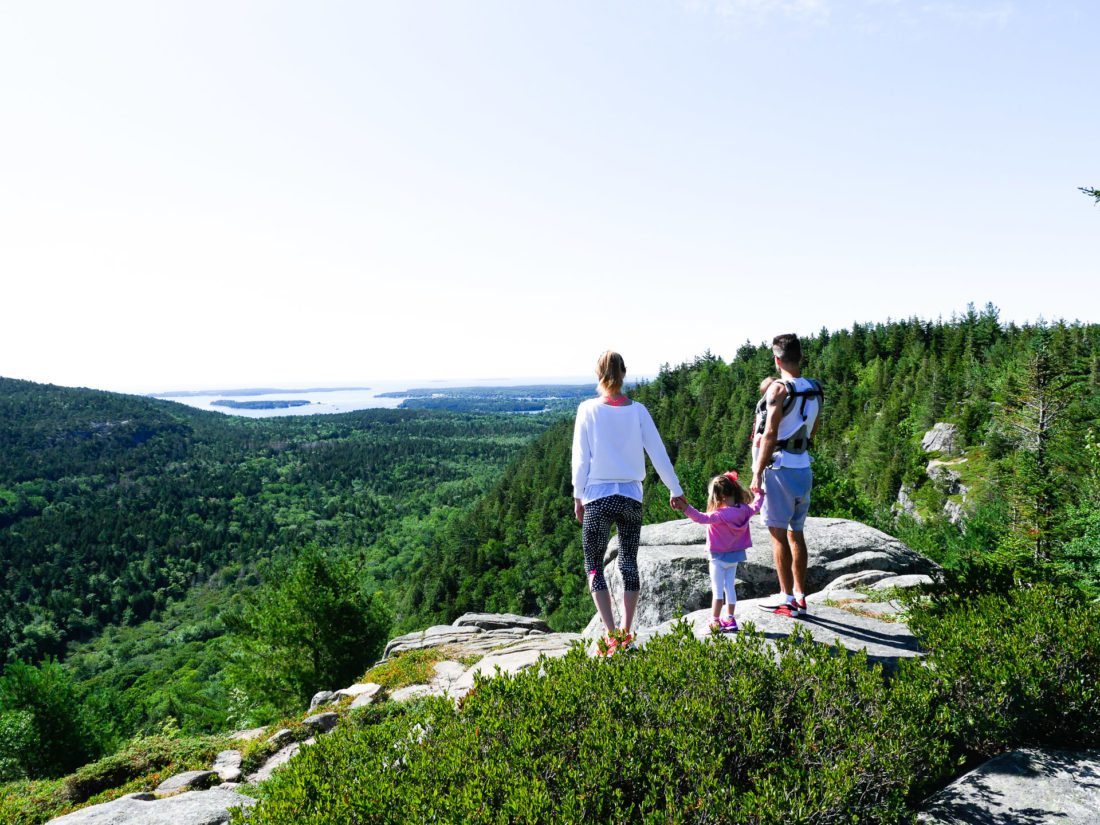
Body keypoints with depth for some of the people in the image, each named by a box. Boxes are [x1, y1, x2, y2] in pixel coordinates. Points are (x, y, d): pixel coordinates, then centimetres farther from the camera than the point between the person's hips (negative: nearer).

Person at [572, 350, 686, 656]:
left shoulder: (588, 410, -4)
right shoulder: (637, 410, 1)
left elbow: (581, 458, -3)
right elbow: (658, 453, 5)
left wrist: (578, 496, 5)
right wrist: (675, 490, 15)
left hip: (597, 497, -2)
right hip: (631, 497, 2)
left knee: (594, 565, 9)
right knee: (629, 564, 15)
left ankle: (612, 634, -2)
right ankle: (626, 634, 19)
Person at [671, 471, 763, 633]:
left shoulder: (721, 515, -27)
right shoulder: (744, 511, -6)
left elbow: (703, 518, -40)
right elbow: (756, 506, 15)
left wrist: (687, 509, -50)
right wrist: (760, 493, 33)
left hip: (719, 557, -7)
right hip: (735, 555, 7)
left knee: (718, 589, 0)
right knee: (729, 586, 16)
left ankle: (715, 621, 4)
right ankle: (729, 619, 22)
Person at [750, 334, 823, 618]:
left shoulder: (779, 389, -14)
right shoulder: (815, 389, 9)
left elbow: (770, 434, -18)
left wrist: (757, 473, -15)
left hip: (780, 467, -7)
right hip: (804, 468, 7)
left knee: (778, 534, 0)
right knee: (796, 532, 14)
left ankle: (787, 598, 5)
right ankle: (800, 596, 20)